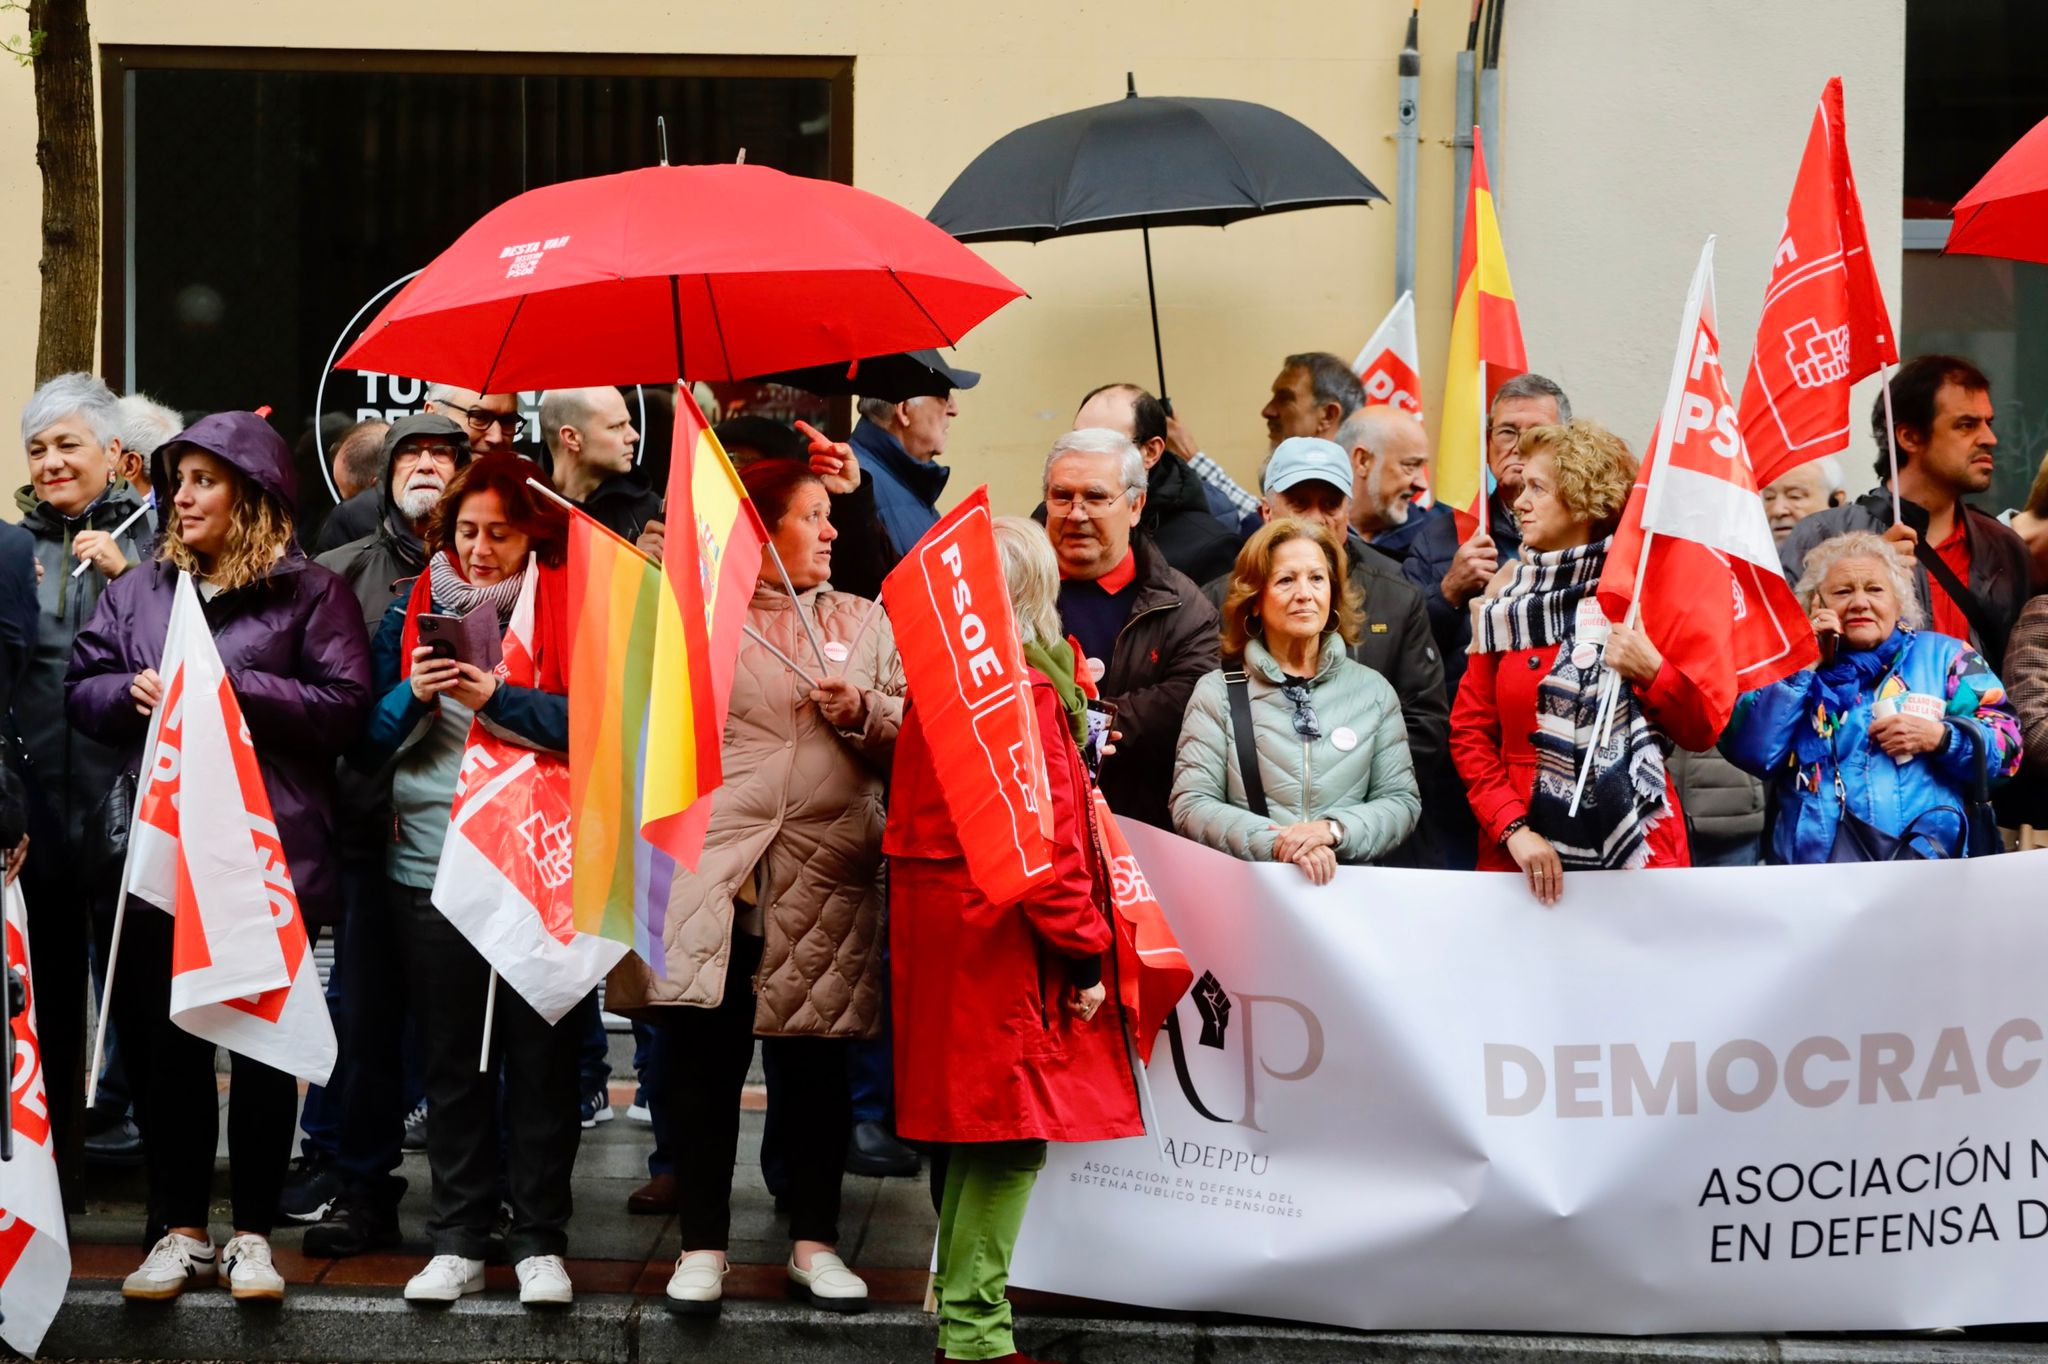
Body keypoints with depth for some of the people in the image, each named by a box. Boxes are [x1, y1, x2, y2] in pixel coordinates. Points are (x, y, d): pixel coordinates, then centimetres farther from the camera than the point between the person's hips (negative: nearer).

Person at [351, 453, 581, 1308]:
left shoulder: (570, 608, 1)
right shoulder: (414, 611, 10)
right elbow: (367, 744, 8)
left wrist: (497, 699, -19)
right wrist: (414, 695, -10)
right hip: (431, 866, 3)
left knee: (543, 1053, 2)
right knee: (451, 1058, 7)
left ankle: (540, 1241, 11)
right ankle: (457, 1241, 15)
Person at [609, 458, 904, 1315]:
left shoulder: (863, 621, 15)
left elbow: (912, 734, 9)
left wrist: (864, 713, -8)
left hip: (822, 883, 2)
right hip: (709, 871, -2)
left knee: (814, 1062, 7)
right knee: (701, 1060, 0)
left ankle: (814, 1243, 19)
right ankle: (702, 1245, 10)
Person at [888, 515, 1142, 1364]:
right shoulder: (1027, 690, -13)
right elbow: (1046, 831, -17)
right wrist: (1083, 950, -13)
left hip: (932, 921, 9)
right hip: (1003, 931, -9)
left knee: (967, 1121, 17)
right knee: (1012, 1134, -5)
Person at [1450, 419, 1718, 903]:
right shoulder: (1507, 595, 4)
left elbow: (1702, 731, 1)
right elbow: (1470, 731, 2)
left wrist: (1652, 673, -16)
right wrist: (1513, 828, -10)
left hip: (1640, 848, -1)